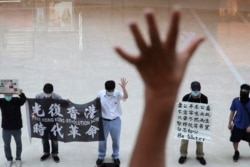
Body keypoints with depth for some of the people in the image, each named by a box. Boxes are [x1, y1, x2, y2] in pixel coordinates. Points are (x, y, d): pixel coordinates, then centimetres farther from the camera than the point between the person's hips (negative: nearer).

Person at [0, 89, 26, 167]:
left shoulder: (17, 100, -13)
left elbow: (23, 100, -32)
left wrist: (21, 94, -56)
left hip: (17, 128, -1)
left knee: (18, 144, 16)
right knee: (7, 145, 14)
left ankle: (18, 159, 35)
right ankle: (9, 159, 34)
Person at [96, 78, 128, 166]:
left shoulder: (117, 94, -16)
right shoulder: (100, 94, -12)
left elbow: (126, 96, -36)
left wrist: (123, 87, -53)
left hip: (115, 121, 0)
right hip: (104, 121, 0)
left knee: (116, 140, 16)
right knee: (102, 140, 15)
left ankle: (115, 156, 37)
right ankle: (101, 156, 35)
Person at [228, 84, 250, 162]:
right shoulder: (235, 101, -12)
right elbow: (232, 112, 0)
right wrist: (230, 123, 5)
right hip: (237, 125, 1)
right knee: (235, 140, 12)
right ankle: (236, 152, 39)